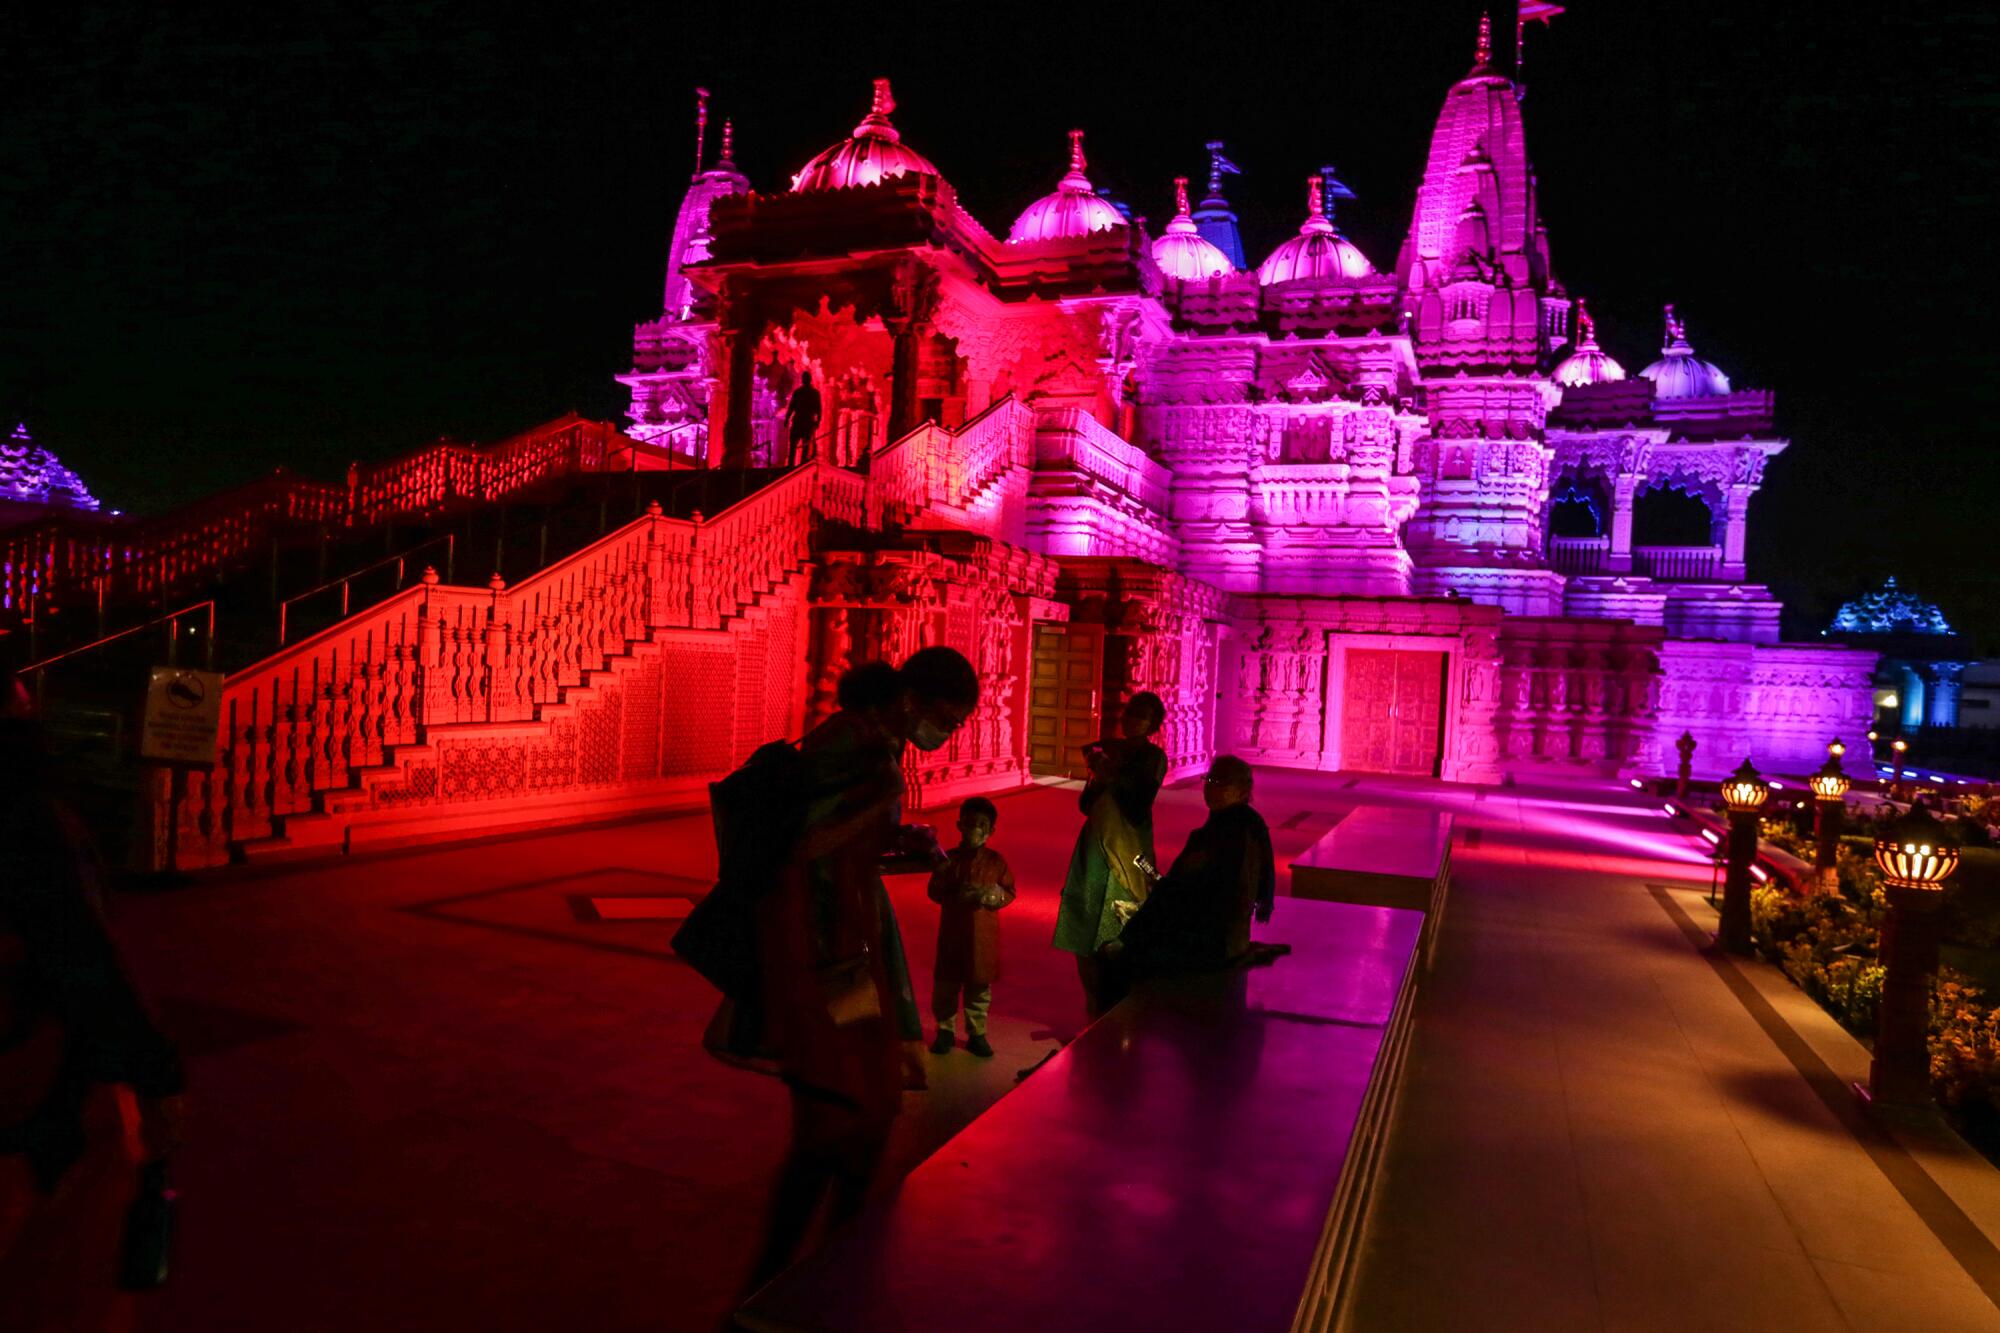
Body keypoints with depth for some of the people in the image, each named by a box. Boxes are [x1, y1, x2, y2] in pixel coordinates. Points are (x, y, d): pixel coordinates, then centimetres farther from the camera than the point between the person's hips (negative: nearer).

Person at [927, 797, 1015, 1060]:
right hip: (952, 933, 0)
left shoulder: (996, 860, -3)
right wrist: (955, 895, -19)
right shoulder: (948, 858, -4)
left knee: (979, 987, 11)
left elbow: (1009, 892, 1)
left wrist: (993, 896, -19)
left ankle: (977, 1033, 25)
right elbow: (935, 891, -2)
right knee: (945, 985, 9)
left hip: (984, 934, 0)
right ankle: (945, 1030, 28)